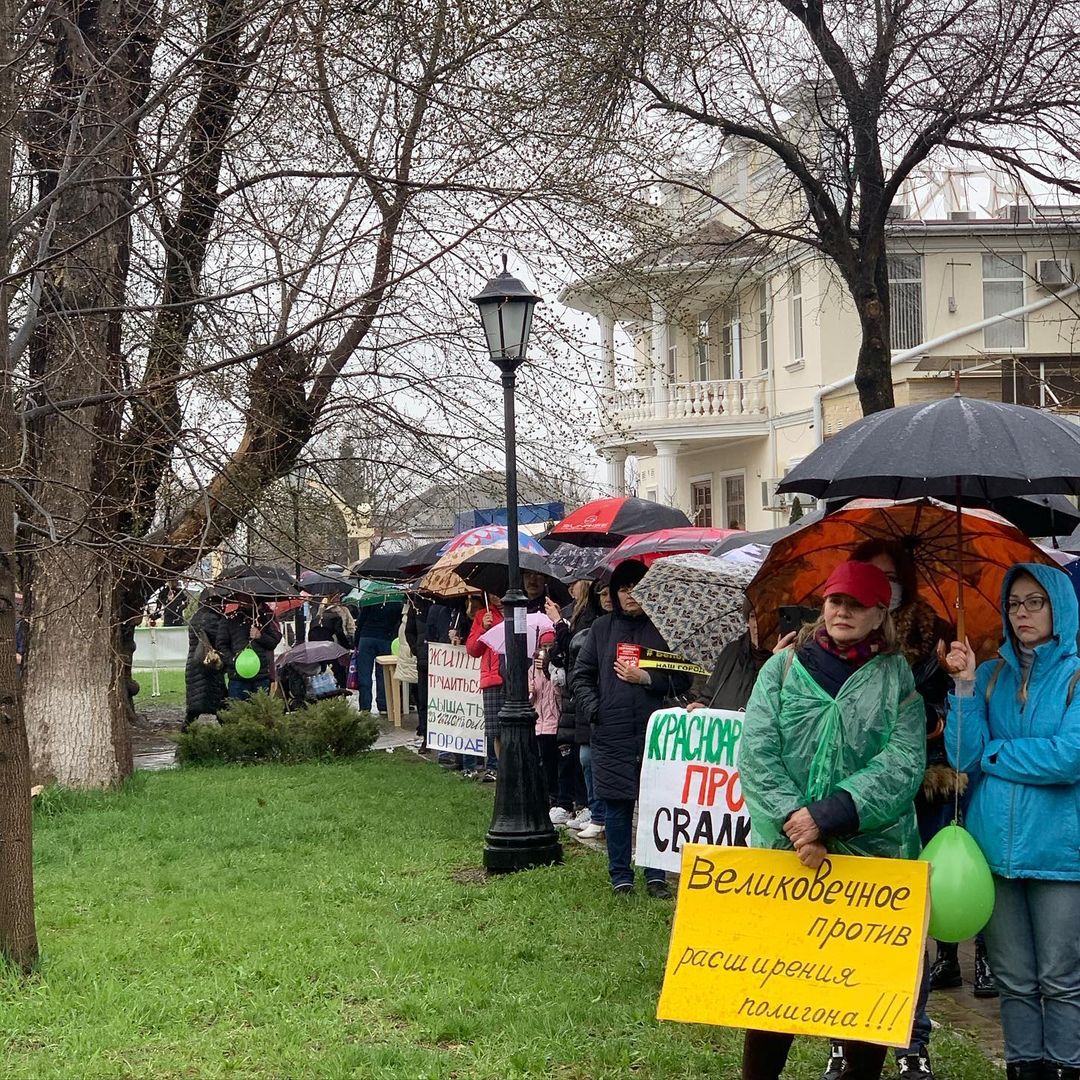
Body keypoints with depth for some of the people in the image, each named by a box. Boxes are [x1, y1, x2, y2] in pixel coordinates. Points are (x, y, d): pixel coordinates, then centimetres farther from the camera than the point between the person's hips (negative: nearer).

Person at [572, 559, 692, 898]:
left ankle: (656, 876, 9)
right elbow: (580, 675, 13)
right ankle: (620, 876, 13)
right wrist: (593, 708, -1)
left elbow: (682, 679, 3)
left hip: (655, 733, -1)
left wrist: (646, 677, -8)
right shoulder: (602, 628, 11)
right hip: (612, 734, 1)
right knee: (617, 806, 4)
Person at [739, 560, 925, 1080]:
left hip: (871, 850, 0)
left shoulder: (897, 679, 4)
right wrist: (794, 821, -17)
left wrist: (828, 815, -18)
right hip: (784, 850, 1)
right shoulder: (783, 667, 6)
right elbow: (756, 753, -3)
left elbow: (903, 763, -8)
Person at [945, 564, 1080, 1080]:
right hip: (994, 846, 4)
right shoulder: (990, 676, 8)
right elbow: (963, 757, -2)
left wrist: (990, 755, -7)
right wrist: (965, 686, -12)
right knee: (1014, 979, 12)